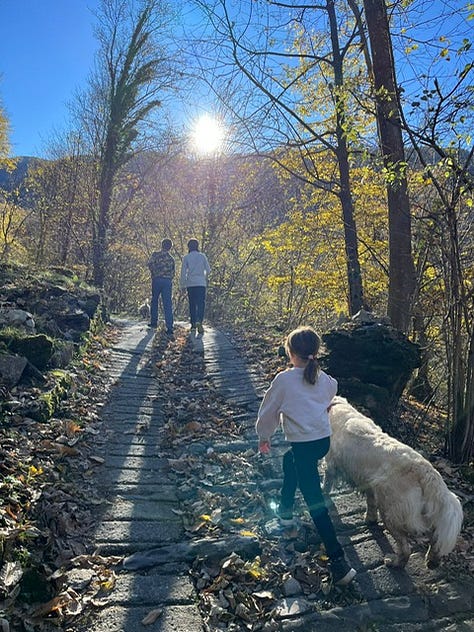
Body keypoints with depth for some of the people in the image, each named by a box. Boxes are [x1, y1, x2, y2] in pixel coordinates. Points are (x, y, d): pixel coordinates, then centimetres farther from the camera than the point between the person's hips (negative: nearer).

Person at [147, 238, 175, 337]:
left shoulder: (156, 254, 2)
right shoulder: (171, 259, 15)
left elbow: (150, 264, -13)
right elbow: (173, 273, 14)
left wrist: (154, 273, -2)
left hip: (157, 280, -2)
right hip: (168, 281, 2)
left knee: (154, 301, 17)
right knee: (168, 305, -2)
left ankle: (154, 322, 21)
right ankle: (169, 329, -9)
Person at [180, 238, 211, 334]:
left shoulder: (186, 257, 1)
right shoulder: (202, 256, 3)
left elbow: (183, 272, 0)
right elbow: (208, 270, 4)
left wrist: (182, 285, 7)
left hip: (190, 284, 1)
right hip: (201, 283, -1)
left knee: (192, 304, 11)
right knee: (201, 304, -4)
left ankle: (193, 324, 14)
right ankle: (199, 322, -24)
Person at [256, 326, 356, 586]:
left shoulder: (284, 380, -9)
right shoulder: (324, 379, 5)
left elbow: (268, 410, 2)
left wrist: (263, 437, 18)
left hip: (303, 443, -7)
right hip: (323, 439, 7)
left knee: (315, 501, -6)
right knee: (289, 460, 34)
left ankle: (339, 563, -10)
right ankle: (285, 510, 49)